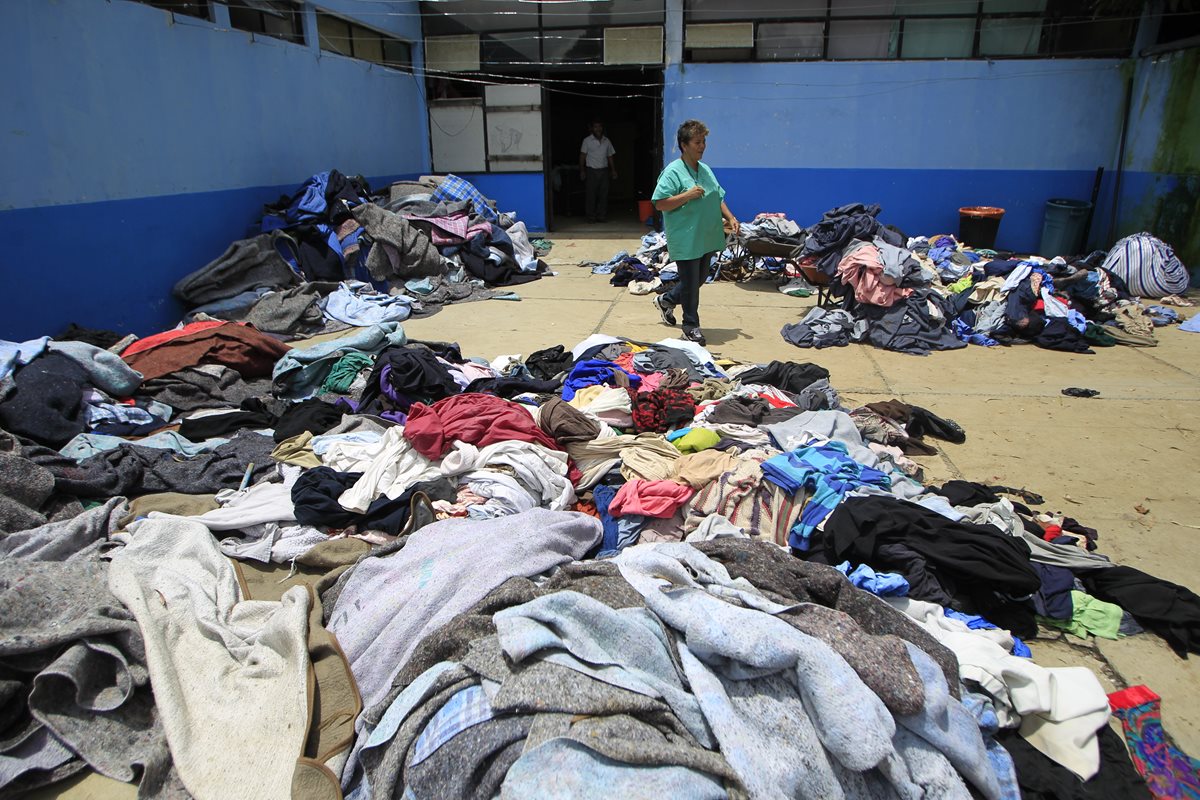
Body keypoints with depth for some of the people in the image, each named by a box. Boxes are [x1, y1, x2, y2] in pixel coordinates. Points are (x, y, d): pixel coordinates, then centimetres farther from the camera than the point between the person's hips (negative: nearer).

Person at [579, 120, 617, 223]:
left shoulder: (606, 141, 12)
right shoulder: (587, 140, 0)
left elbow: (610, 157, 16)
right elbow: (582, 156, -1)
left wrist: (613, 170, 10)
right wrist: (582, 170, -9)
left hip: (604, 170, 3)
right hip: (591, 171, -3)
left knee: (604, 194, 2)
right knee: (591, 194, -4)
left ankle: (602, 216, 9)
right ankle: (591, 216, 2)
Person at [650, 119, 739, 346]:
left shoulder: (706, 170, 13)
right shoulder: (673, 172, -12)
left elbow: (718, 199, 22)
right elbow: (660, 204, -17)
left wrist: (730, 218, 9)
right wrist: (687, 195, -23)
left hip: (707, 239, 8)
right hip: (685, 241, -8)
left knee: (699, 279, 19)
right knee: (690, 284, 0)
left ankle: (665, 300, 41)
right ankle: (691, 326, 16)